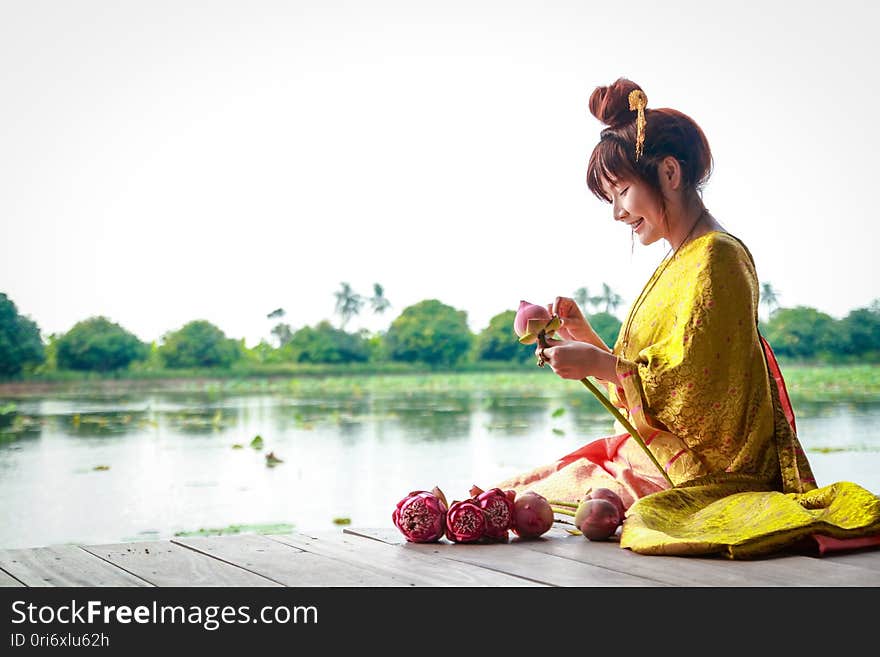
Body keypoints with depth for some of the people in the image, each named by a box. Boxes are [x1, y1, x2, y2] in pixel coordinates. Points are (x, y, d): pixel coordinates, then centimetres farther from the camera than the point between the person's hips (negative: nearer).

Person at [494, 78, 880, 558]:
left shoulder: (714, 256, -13)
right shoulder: (676, 265, 18)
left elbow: (690, 383, -20)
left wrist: (601, 365, -17)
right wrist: (586, 338, 8)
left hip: (700, 474, -10)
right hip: (656, 455, 10)